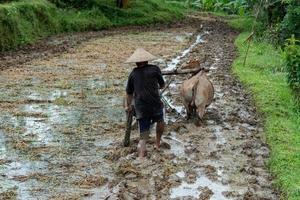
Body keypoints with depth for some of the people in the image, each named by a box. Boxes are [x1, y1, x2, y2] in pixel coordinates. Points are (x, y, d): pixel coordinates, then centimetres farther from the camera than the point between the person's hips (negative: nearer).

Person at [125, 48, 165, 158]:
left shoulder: (133, 73, 9)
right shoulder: (154, 69, 1)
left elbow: (129, 93, 18)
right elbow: (162, 85, 13)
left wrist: (128, 105, 35)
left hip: (140, 108, 2)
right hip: (156, 105, -2)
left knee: (143, 137, 6)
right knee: (160, 121, 31)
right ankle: (157, 143, 43)